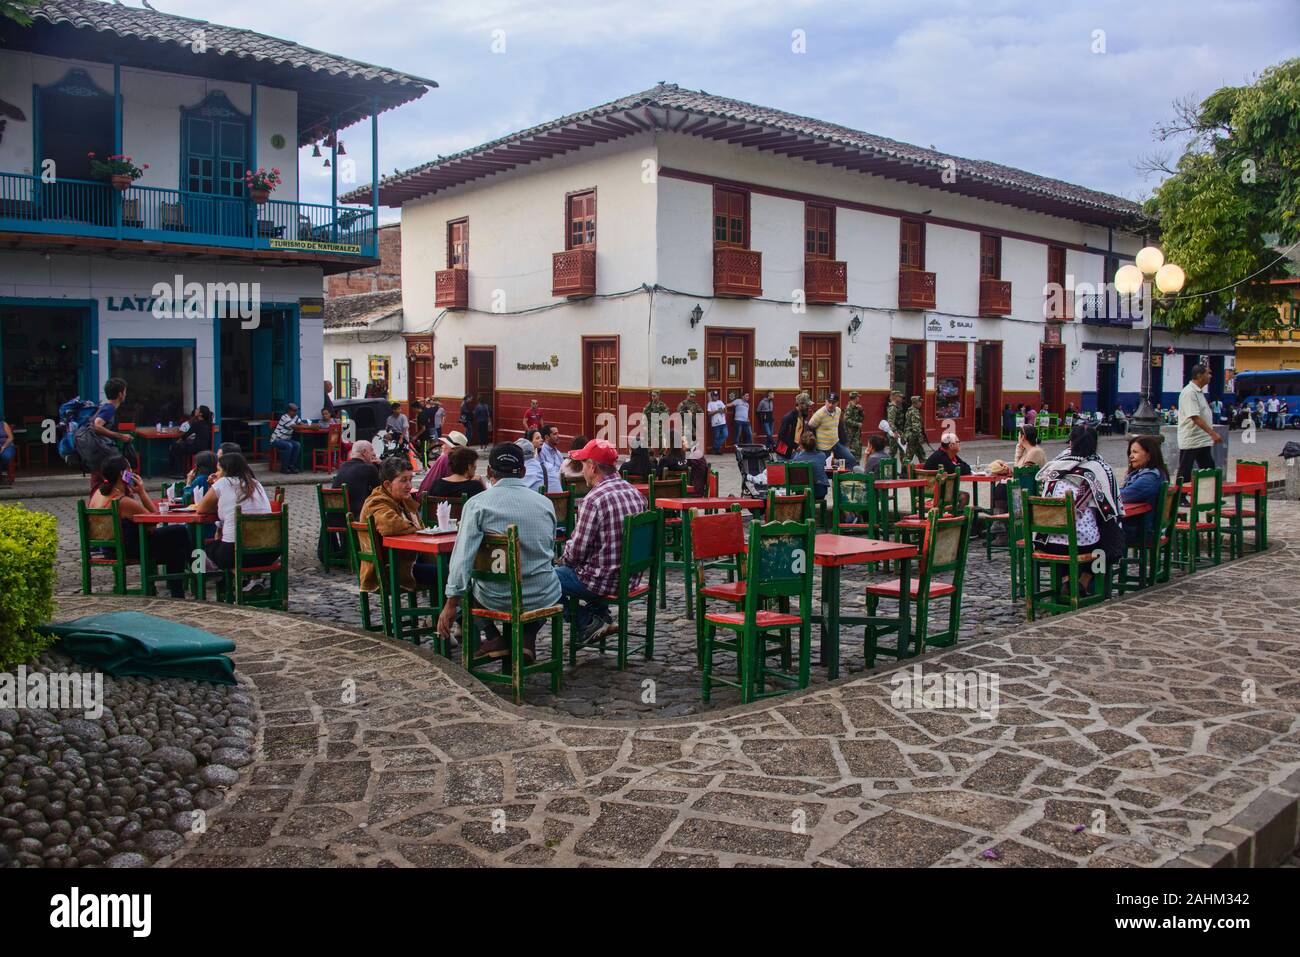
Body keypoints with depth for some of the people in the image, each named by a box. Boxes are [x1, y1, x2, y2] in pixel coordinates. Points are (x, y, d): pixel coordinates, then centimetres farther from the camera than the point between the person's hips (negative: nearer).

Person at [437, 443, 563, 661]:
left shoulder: (477, 504, -10)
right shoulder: (546, 503, 0)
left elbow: (462, 558, -15)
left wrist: (450, 605, -9)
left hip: (496, 598, -1)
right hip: (542, 598, 2)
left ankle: (494, 637, 18)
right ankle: (527, 637, 18)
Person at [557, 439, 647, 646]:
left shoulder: (595, 499, -21)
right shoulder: (636, 494, 4)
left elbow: (577, 552, -18)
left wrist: (563, 558, 6)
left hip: (604, 581, -8)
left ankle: (588, 626, 11)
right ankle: (600, 617, 23)